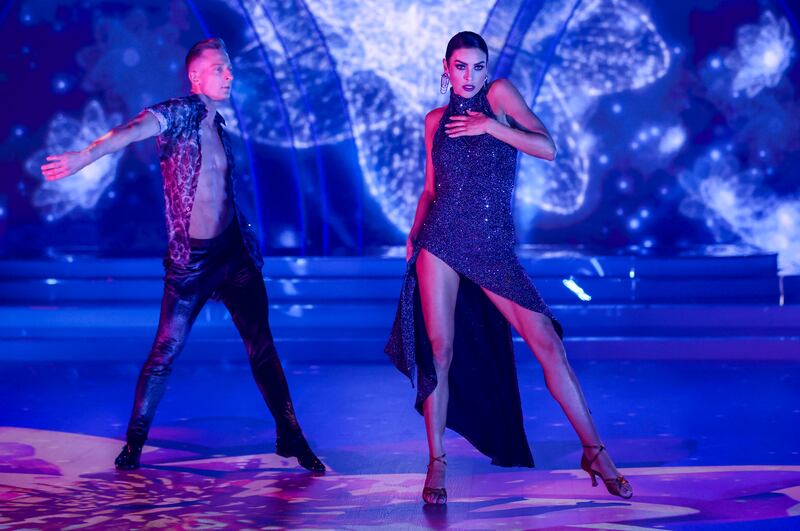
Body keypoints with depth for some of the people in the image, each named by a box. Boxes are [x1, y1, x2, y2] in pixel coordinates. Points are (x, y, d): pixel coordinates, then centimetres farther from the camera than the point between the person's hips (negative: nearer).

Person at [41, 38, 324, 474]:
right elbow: (135, 130, -30)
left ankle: (290, 438, 13)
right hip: (190, 259, -5)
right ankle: (134, 443, 15)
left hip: (235, 252, 5)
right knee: (165, 352, 0)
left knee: (262, 347, 5)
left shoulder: (218, 123, 10)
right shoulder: (178, 114, -10)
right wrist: (86, 155, -47)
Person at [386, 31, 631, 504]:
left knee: (548, 344, -7)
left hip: (493, 249, -2)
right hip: (441, 245, 2)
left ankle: (595, 453, 2)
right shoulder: (436, 120, 10)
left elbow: (549, 149, -8)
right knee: (440, 352, -2)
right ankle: (437, 465, 10)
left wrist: (489, 125, -13)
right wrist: (415, 233, 1)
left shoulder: (499, 95, 2)